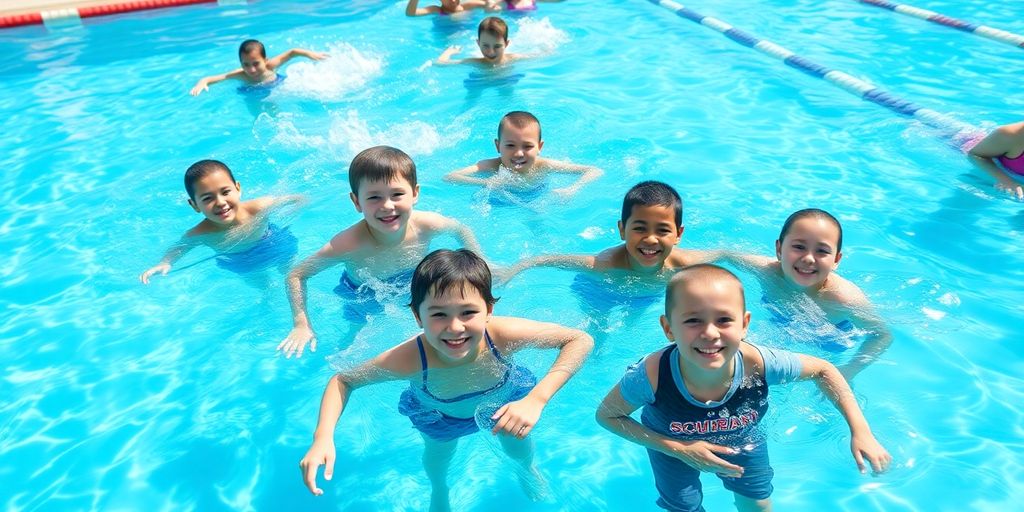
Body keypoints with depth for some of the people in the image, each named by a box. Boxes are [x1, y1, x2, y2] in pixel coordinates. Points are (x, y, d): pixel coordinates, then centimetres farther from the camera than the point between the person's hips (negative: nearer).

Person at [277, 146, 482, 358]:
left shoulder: (427, 226, -33)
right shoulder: (347, 245, -40)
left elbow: (462, 230, -8)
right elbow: (296, 275, -27)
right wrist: (301, 325, -35)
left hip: (414, 286, 2)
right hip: (364, 299, -2)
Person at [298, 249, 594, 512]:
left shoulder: (503, 336, -45)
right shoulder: (408, 359, -43)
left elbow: (581, 340, -35)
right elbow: (343, 380, -25)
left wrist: (536, 400, -45)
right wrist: (323, 437, -41)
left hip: (502, 402, 1)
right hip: (439, 414, 0)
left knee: (519, 450, 26)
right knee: (437, 456, 27)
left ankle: (526, 469, 65)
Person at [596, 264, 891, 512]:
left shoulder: (758, 365, -37)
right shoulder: (652, 376, -43)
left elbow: (823, 369, -15)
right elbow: (606, 415, -24)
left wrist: (861, 431, -19)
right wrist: (679, 449, -32)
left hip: (741, 443, 2)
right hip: (672, 446, -2)